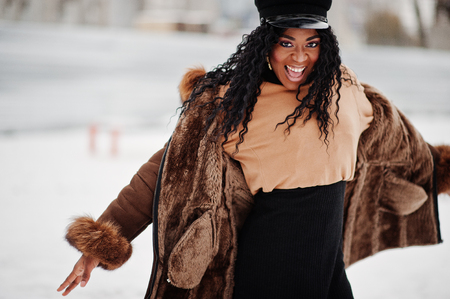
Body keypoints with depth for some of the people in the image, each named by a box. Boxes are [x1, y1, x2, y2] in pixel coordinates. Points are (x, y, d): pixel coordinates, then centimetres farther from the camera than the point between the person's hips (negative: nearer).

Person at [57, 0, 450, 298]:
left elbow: (388, 136, 24)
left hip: (329, 266, 5)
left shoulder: (344, 89, 5)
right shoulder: (231, 104, -8)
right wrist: (104, 241, -9)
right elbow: (168, 170, -6)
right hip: (265, 266, -5)